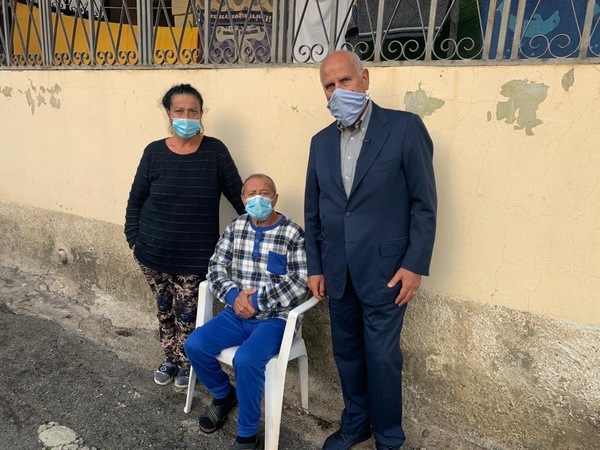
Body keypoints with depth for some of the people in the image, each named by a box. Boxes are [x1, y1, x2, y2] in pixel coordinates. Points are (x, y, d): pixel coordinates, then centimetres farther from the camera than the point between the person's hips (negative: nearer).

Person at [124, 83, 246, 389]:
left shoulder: (215, 151, -6)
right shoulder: (154, 152, -3)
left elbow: (238, 195, -1)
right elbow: (136, 199, 5)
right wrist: (133, 238, 3)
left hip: (195, 254, -2)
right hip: (154, 251, 2)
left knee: (187, 312, 6)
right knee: (164, 308, 16)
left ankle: (187, 363, 31)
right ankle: (170, 359, 38)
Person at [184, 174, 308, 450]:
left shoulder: (293, 234, -9)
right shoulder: (236, 227, 6)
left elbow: (299, 284, -15)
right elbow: (216, 266, 4)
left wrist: (257, 300, -19)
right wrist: (234, 295, -15)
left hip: (274, 318, -5)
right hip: (236, 314, 5)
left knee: (246, 360, -29)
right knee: (194, 345, -13)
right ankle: (224, 395, 18)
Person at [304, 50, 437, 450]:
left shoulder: (405, 128, -7)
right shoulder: (321, 141, 8)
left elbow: (424, 204, -7)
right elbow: (313, 211, 11)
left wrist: (415, 265, -10)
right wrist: (314, 266, 10)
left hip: (384, 270, -4)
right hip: (337, 271, 5)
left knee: (382, 356, 6)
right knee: (346, 352, 17)